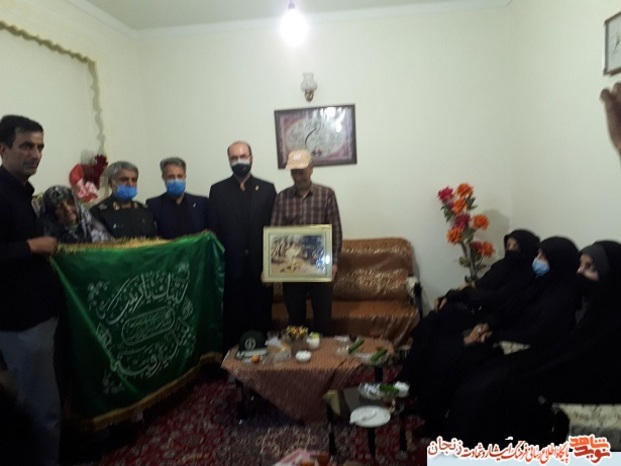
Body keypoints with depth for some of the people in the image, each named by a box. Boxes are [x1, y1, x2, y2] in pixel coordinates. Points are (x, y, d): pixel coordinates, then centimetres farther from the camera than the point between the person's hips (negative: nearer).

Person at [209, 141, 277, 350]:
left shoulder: (267, 189, 6)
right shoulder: (217, 190, 6)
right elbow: (213, 230, 2)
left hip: (260, 265, 0)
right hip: (231, 266, 0)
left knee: (261, 317, 8)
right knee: (232, 318, 7)